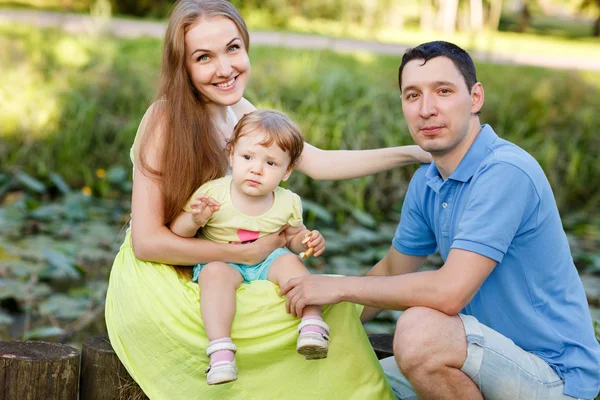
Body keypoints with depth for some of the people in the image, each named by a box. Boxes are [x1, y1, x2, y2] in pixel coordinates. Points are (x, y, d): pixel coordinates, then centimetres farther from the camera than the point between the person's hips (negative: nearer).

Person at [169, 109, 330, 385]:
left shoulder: (288, 203, -2)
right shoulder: (212, 193, -11)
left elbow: (293, 238, 16)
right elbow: (177, 233, -5)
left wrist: (309, 241, -8)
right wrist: (195, 220, -28)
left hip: (267, 262, 3)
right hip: (221, 262, -2)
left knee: (290, 261, -27)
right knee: (215, 272, -34)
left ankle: (312, 325, -32)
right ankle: (220, 350, -44)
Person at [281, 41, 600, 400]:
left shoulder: (505, 172, -23)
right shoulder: (426, 182, 5)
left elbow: (450, 292, -30)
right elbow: (393, 270, 21)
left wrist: (341, 287, -19)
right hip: (490, 361, 9)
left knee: (420, 330, -32)